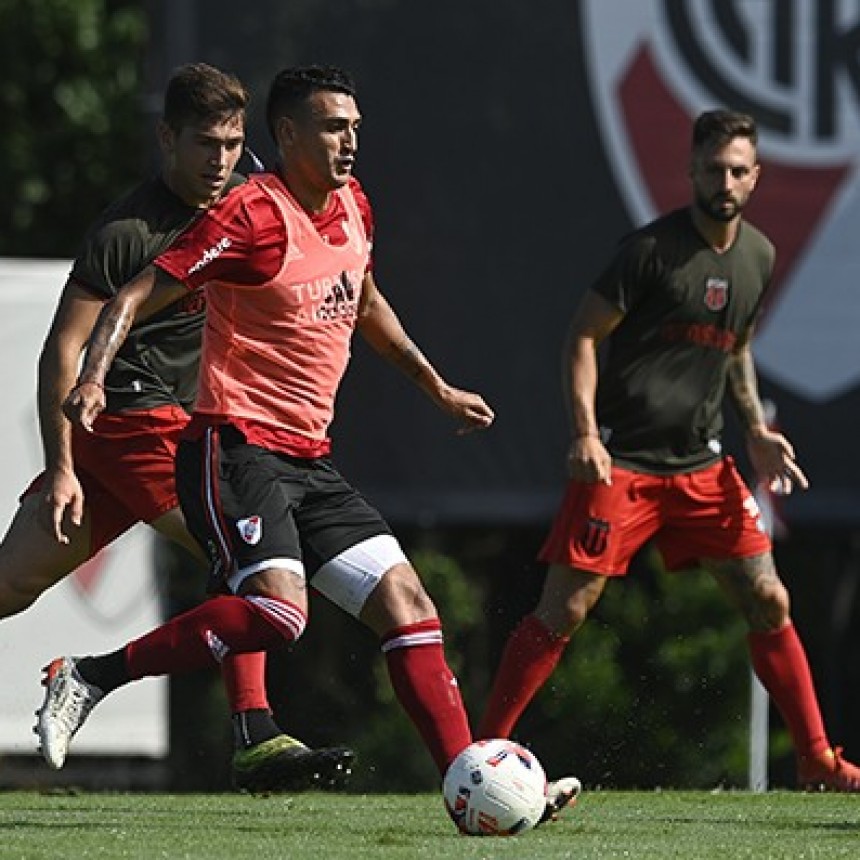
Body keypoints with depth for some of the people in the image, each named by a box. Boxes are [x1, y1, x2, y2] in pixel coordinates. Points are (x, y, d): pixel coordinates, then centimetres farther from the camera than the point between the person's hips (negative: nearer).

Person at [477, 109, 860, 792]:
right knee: (565, 610, -10)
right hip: (621, 461, -6)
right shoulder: (653, 247, -11)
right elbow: (584, 334, -8)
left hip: (700, 465, 6)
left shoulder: (758, 257, 10)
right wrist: (585, 433, -19)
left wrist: (757, 430, 12)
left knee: (769, 602, 3)